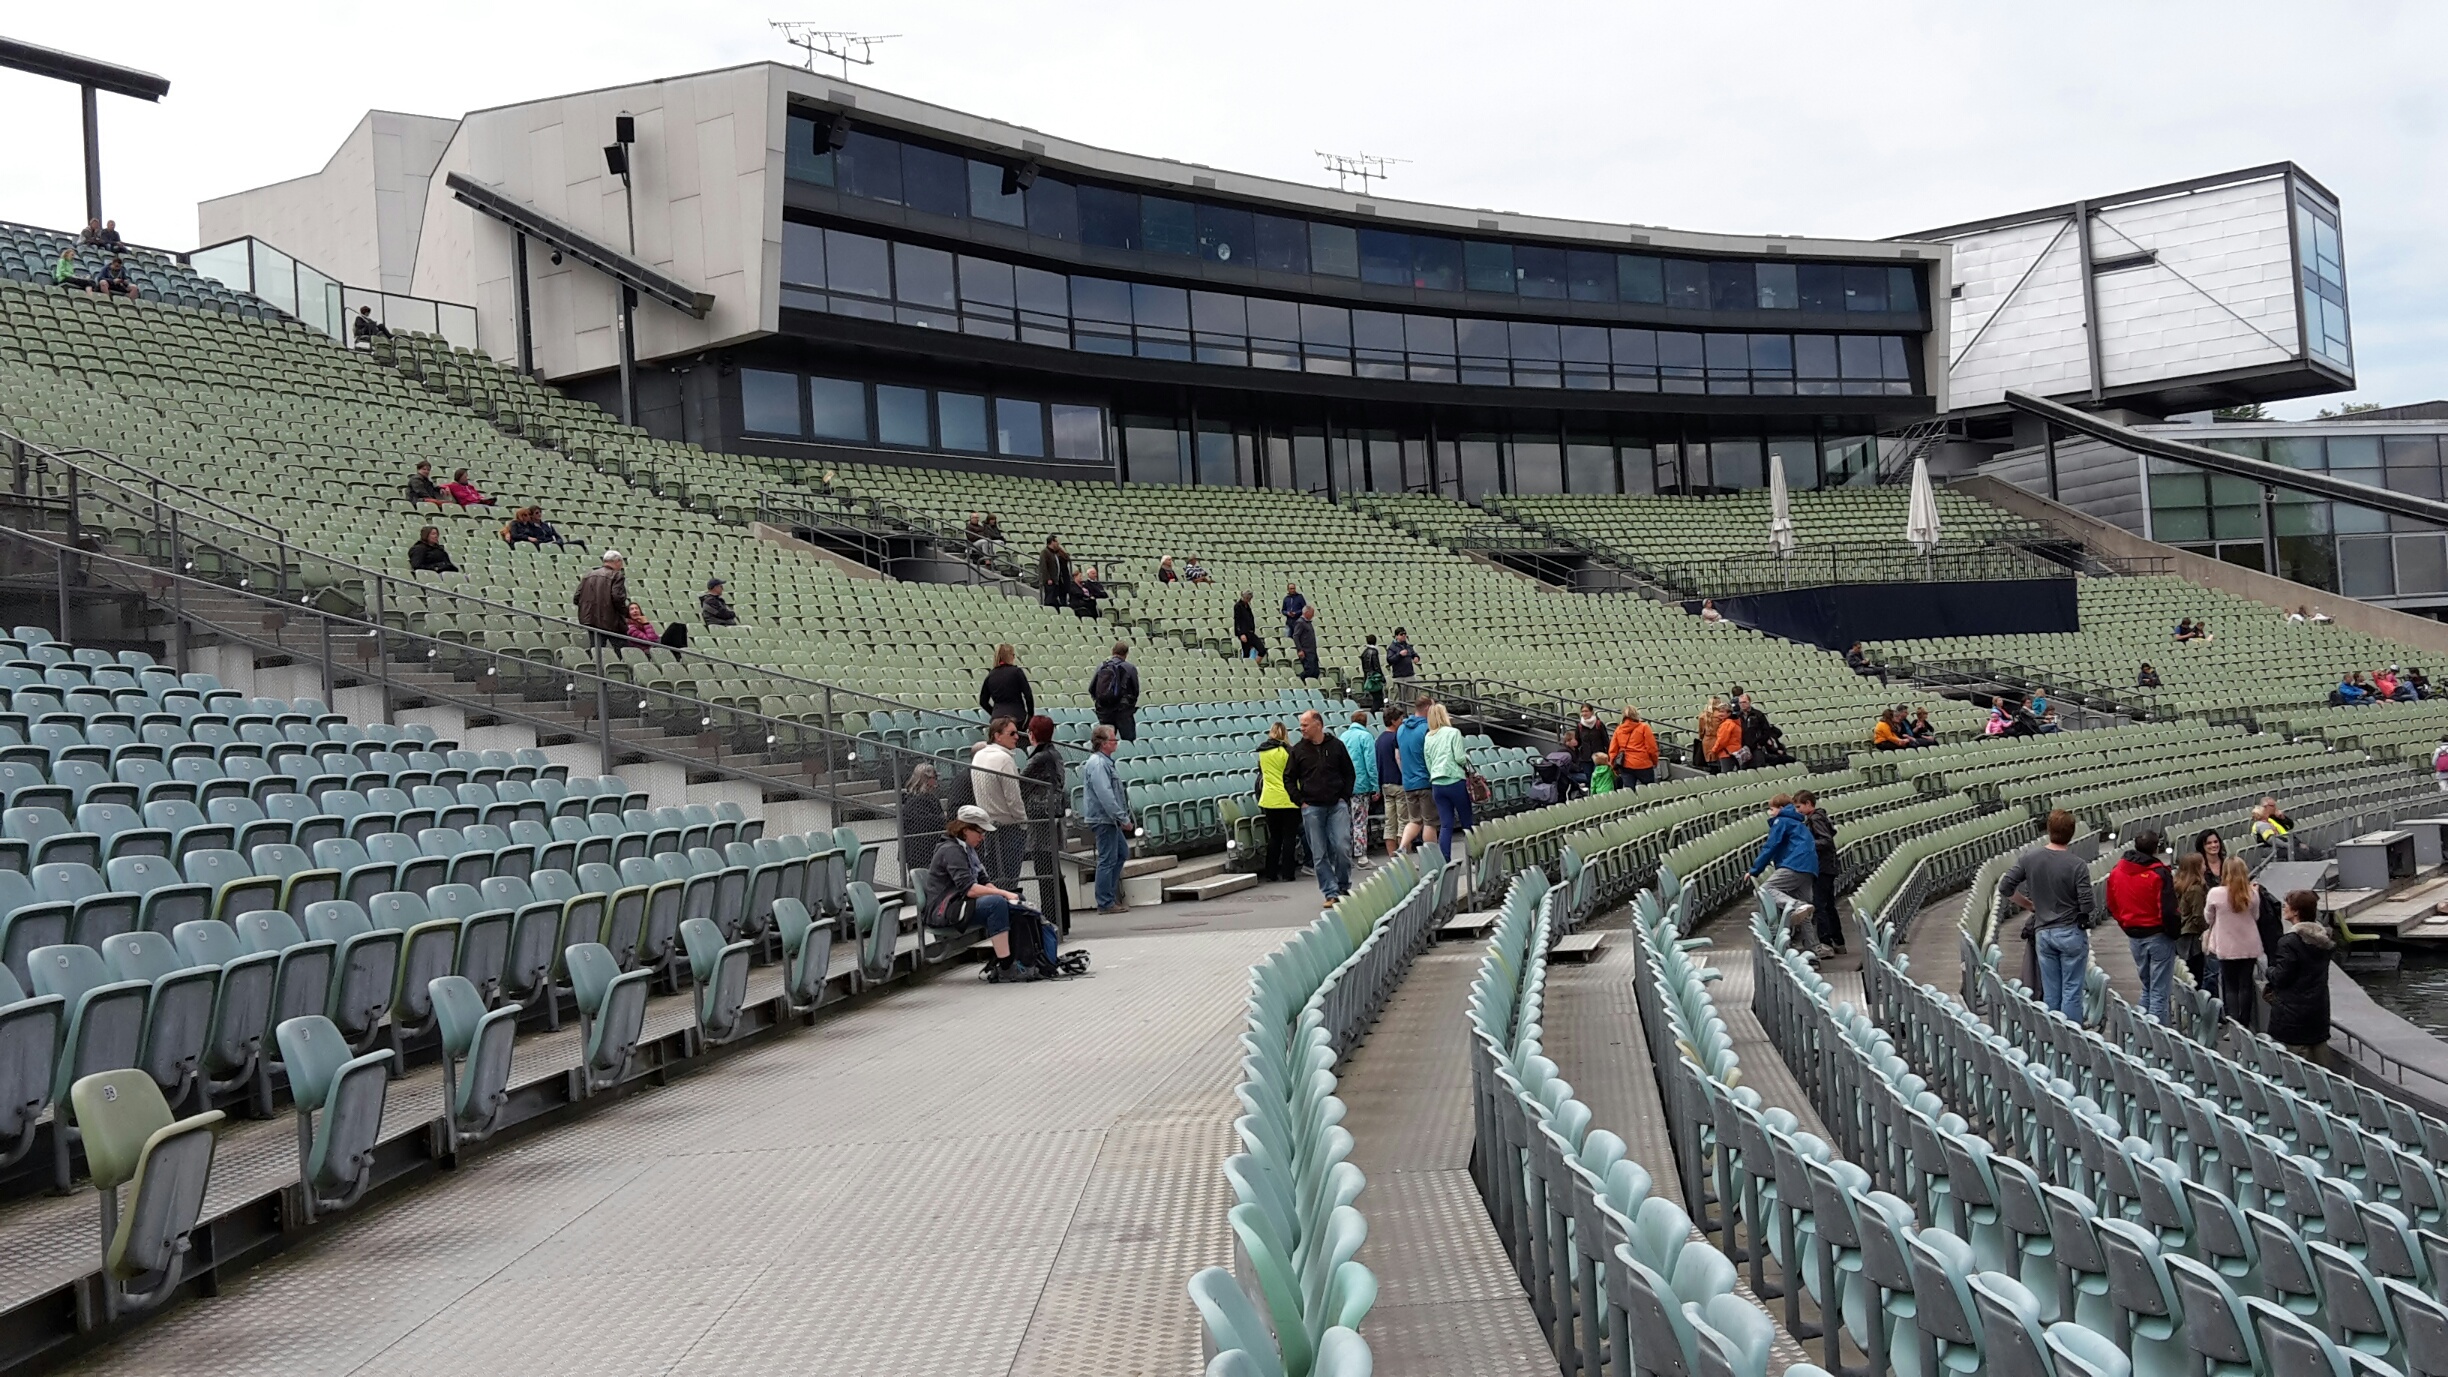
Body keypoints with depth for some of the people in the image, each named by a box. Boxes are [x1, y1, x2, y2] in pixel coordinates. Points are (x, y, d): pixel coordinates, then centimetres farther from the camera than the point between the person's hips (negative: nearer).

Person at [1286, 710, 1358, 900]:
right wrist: (1300, 801, 0)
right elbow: (1289, 779, 10)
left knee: (1342, 847, -9)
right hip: (1312, 808, 1)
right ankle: (1331, 893, 5)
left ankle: (1343, 886, 11)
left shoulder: (1336, 745, 4)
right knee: (1319, 854, 0)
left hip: (1337, 805, -1)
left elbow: (1349, 773, 11)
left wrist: (1345, 797, 2)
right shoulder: (1298, 750, 5)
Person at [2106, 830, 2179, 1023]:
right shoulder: (2159, 873, -17)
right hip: (2158, 934, -6)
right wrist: (2174, 931, -4)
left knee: (2147, 987, 20)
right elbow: (2168, 910, -19)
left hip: (2133, 936, 6)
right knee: (2159, 991, 0)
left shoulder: (2117, 871, 2)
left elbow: (2112, 907, 8)